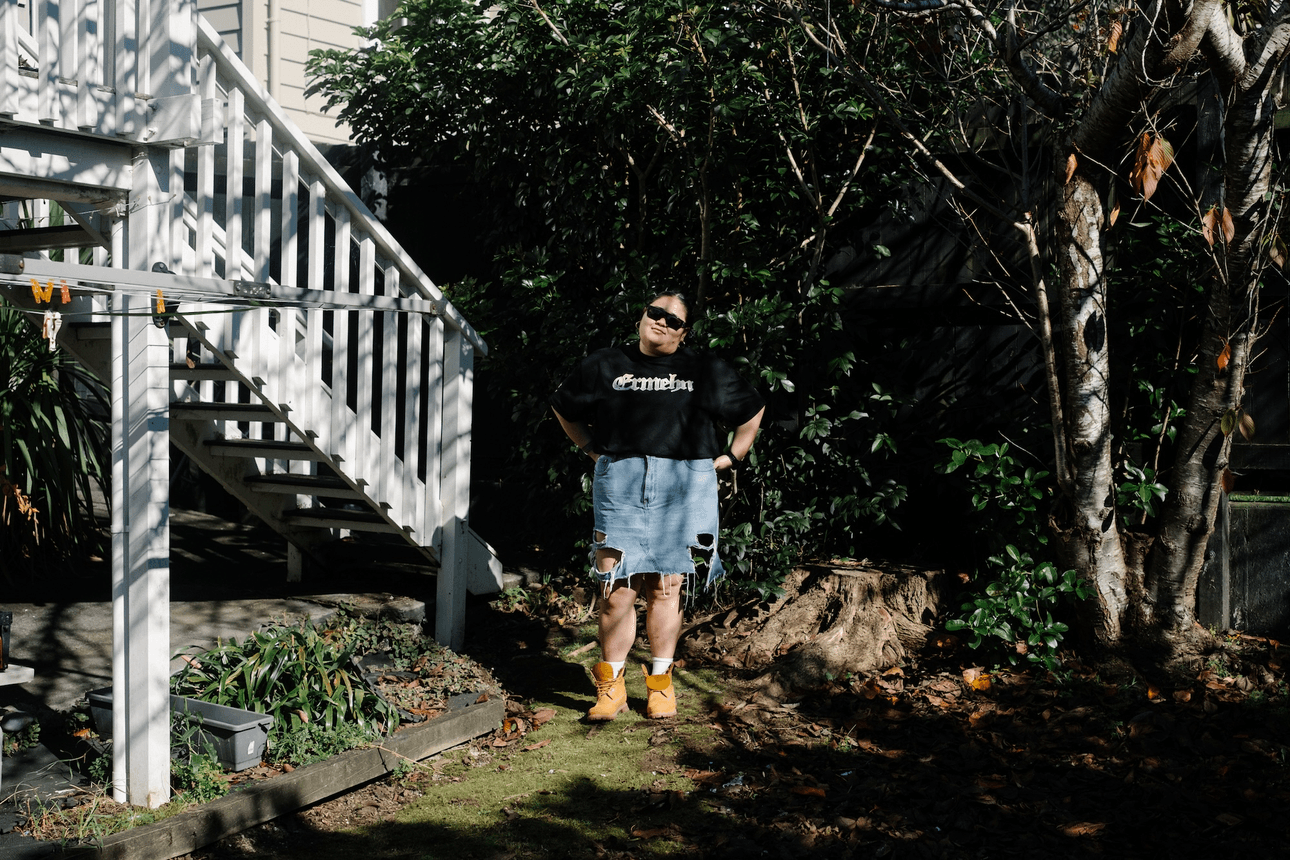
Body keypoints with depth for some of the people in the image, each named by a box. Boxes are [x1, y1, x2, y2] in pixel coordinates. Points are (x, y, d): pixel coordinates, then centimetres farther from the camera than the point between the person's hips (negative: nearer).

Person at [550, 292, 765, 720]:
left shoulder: (706, 372, 12)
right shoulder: (604, 366, 13)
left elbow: (753, 409, 24)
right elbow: (563, 407, 28)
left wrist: (731, 456, 17)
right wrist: (591, 448, 19)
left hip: (683, 487, 0)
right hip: (619, 483, 0)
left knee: (665, 587, 1)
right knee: (616, 587, -6)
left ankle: (660, 684, 12)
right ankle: (611, 687, 4)